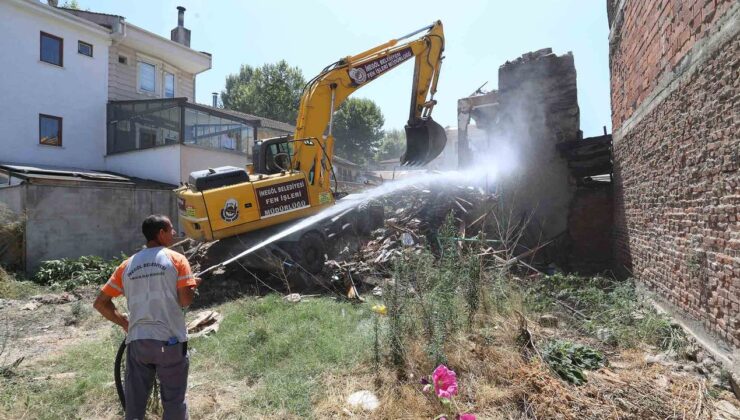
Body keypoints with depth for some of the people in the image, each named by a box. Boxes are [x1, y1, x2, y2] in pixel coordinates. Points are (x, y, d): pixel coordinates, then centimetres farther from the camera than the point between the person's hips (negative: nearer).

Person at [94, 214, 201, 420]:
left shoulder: (127, 265, 8)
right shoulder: (176, 259, -5)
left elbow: (100, 303, 10)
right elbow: (186, 300, -11)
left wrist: (124, 322, 20)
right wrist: (192, 285, 10)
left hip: (136, 341, 4)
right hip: (170, 341, -4)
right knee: (174, 401, 9)